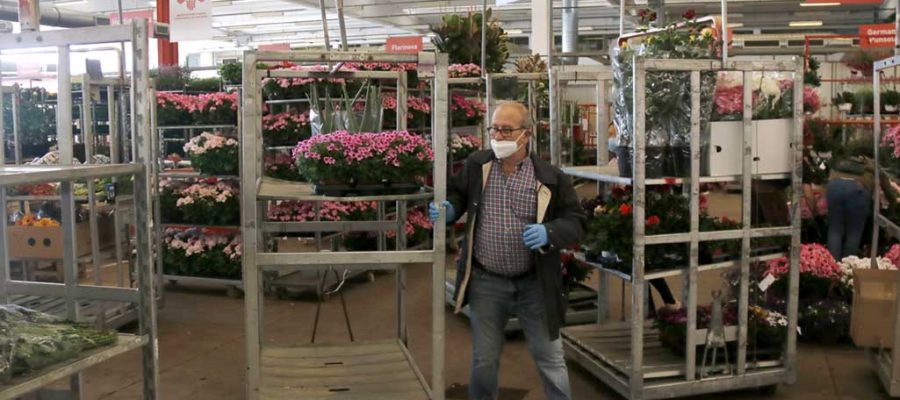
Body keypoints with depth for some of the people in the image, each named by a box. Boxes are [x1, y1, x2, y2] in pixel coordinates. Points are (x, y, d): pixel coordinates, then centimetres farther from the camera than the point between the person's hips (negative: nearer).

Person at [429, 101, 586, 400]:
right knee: (484, 360, 16)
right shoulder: (476, 165, -1)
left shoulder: (550, 177, -8)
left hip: (534, 283, -2)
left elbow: (576, 222, -4)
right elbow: (457, 194, 15)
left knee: (549, 358, 12)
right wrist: (448, 209, -7)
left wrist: (549, 233, -24)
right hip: (485, 282, 2)